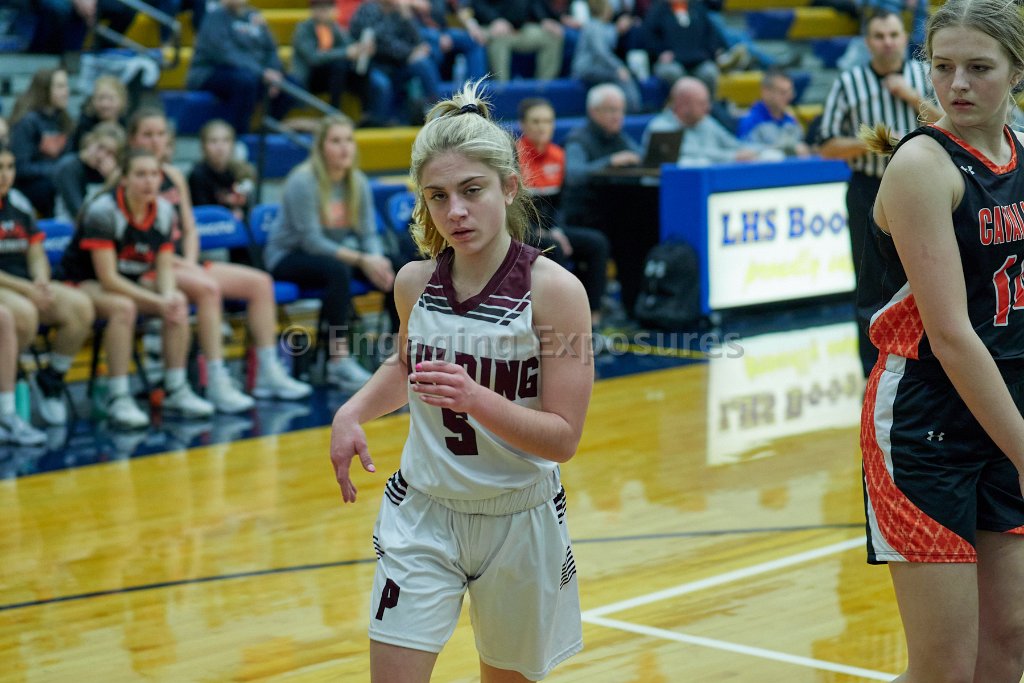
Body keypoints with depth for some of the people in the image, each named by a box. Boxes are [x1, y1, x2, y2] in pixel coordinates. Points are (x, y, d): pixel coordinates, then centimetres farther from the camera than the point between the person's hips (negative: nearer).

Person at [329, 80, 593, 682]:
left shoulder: (554, 289, -17)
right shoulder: (415, 281, -4)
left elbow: (563, 438, -18)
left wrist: (477, 399, -34)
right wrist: (353, 412, 0)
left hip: (519, 520, -2)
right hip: (421, 513, 2)